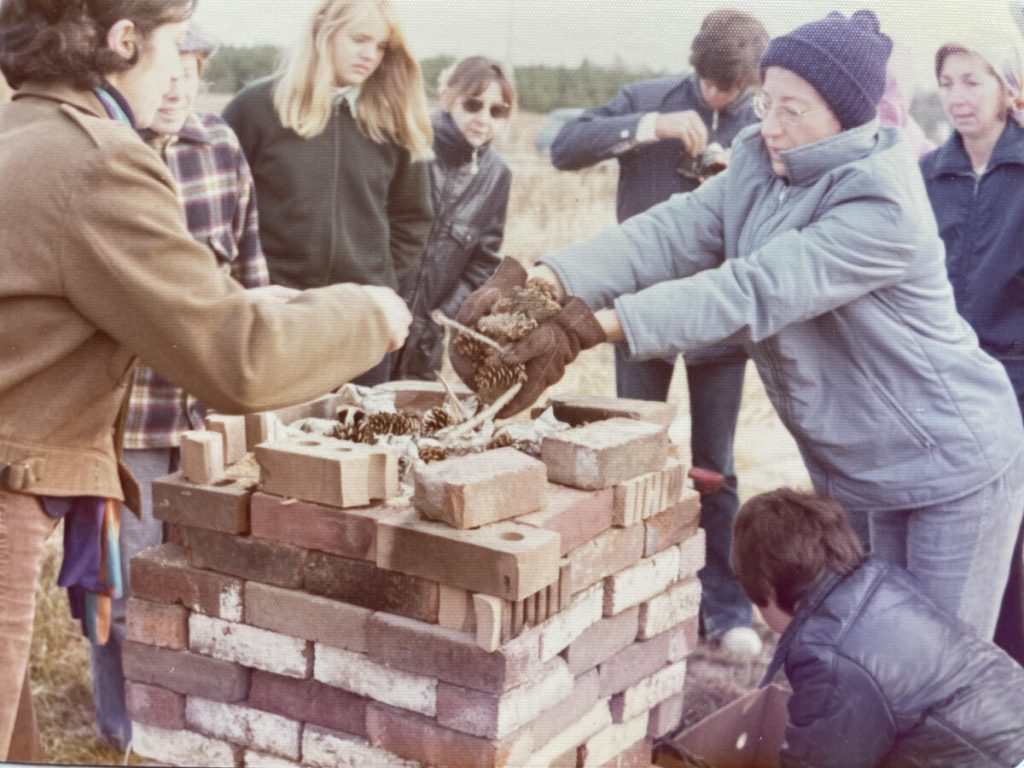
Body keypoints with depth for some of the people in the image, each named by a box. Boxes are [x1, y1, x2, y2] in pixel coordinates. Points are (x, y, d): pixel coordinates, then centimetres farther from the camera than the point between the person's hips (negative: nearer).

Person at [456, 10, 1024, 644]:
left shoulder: (881, 207, -25)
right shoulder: (760, 170, -2)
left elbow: (754, 291, -35)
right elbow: (666, 234, -14)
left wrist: (590, 327, -43)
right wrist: (541, 281, -32)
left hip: (955, 466, -7)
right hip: (868, 467, 7)